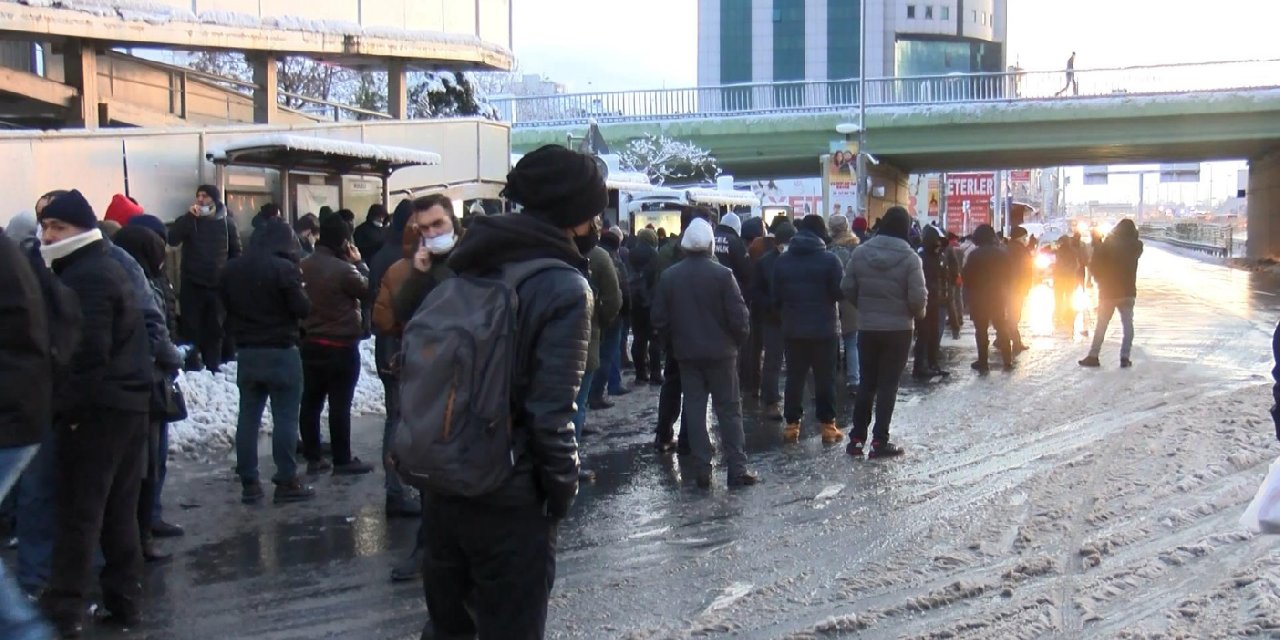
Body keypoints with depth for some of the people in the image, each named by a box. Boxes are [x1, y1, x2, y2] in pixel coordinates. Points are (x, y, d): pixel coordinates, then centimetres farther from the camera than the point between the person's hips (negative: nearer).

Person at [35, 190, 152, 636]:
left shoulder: (85, 277, -14)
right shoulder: (106, 269, 18)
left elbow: (86, 355, -22)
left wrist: (59, 407, -18)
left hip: (95, 409, -10)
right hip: (128, 404, 10)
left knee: (78, 513, -5)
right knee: (118, 511, 13)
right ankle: (124, 600, 18)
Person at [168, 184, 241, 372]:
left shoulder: (227, 222, 6)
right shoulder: (188, 221, 4)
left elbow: (236, 252, 11)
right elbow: (172, 240, -13)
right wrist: (189, 216, -19)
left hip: (218, 286, 1)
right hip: (192, 285, -1)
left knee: (215, 331, 6)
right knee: (192, 330, -1)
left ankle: (213, 370, 14)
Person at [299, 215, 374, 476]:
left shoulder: (305, 265, 4)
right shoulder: (344, 269, -19)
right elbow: (368, 290, -8)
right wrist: (359, 263, 3)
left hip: (310, 342, 7)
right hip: (341, 346, -7)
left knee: (311, 402, 10)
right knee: (340, 405, -1)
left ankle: (313, 458, 17)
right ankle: (342, 460, 6)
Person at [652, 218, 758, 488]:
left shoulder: (669, 276, -2)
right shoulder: (722, 274, -12)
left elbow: (659, 319, -1)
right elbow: (738, 316, -13)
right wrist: (739, 340, 4)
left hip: (686, 352, 3)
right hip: (720, 352, -2)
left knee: (694, 410, 8)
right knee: (729, 409, 5)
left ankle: (703, 470, 7)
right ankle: (737, 469, 4)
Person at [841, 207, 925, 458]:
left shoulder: (860, 253, -3)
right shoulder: (910, 258, -13)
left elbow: (847, 288, -2)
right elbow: (918, 297, -16)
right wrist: (918, 313, 5)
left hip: (867, 328, 3)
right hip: (898, 329, -3)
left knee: (867, 383, 13)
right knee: (888, 385, 4)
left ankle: (857, 438, 14)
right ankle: (880, 441, 5)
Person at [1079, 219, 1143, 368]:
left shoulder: (1107, 245, -8)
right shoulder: (1135, 246, -3)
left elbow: (1095, 265, -10)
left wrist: (1102, 281, 4)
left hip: (1108, 291, -1)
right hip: (1127, 292, 1)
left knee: (1101, 326, 6)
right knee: (1128, 325, 7)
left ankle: (1093, 356, 3)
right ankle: (1125, 357, -2)